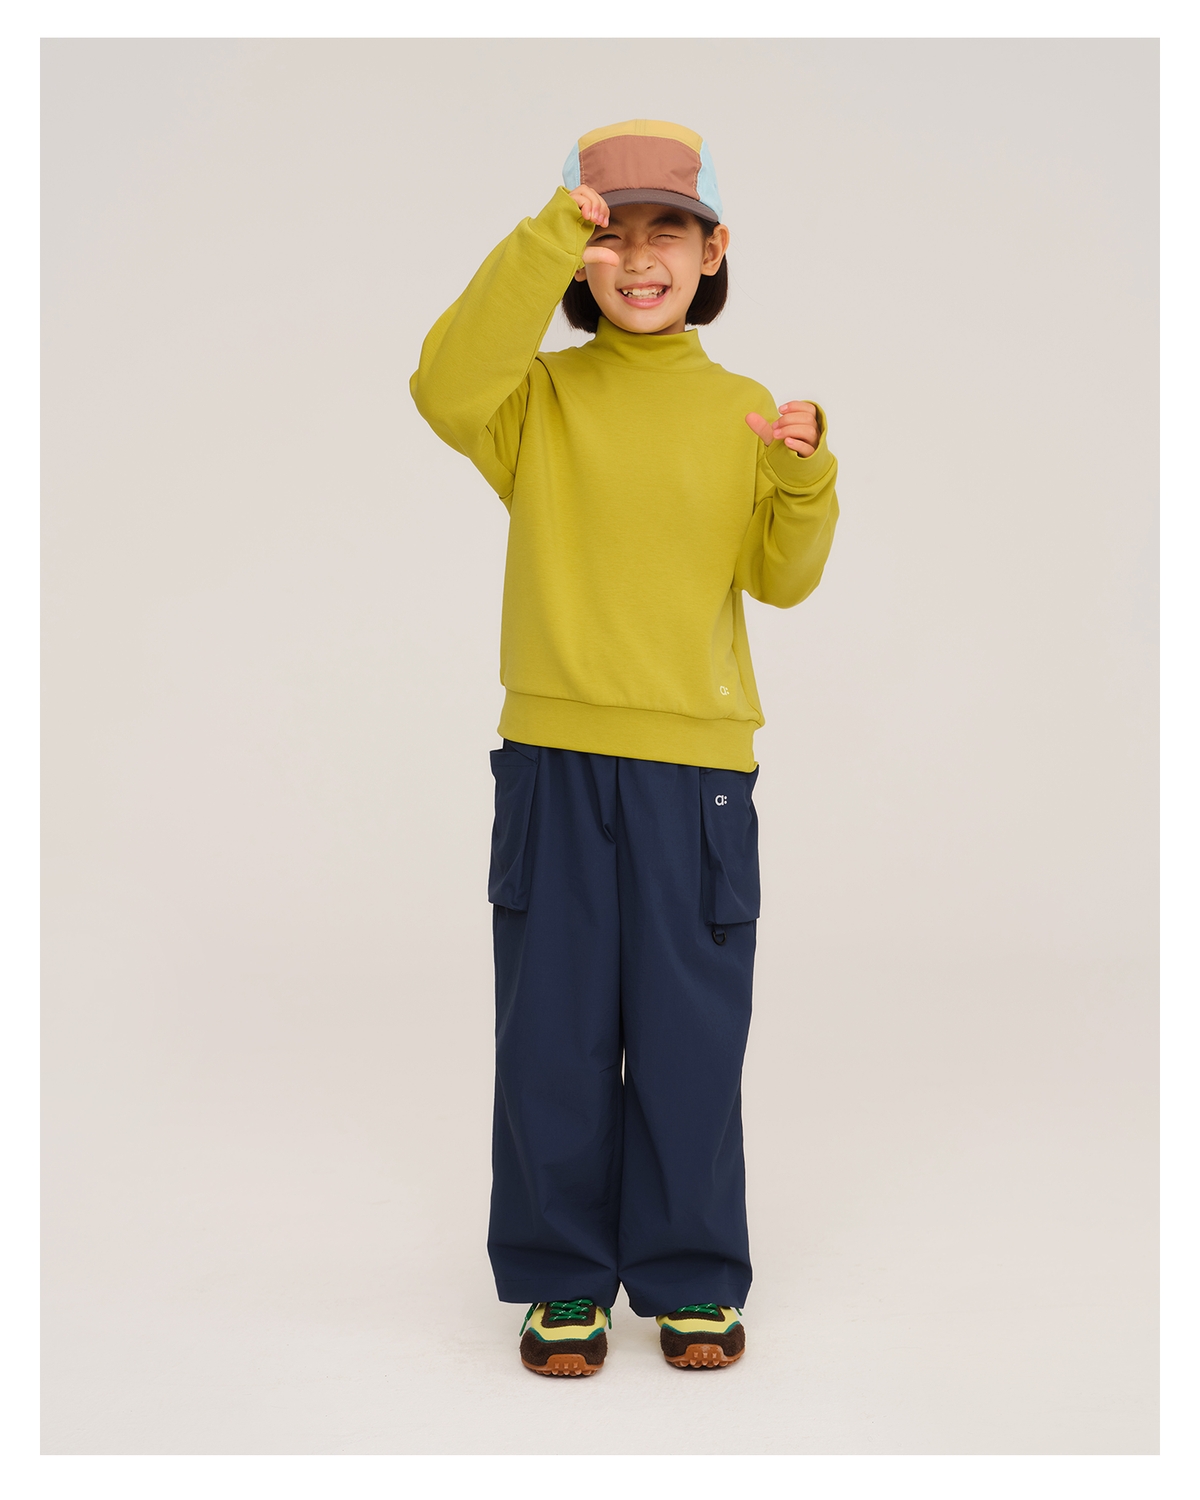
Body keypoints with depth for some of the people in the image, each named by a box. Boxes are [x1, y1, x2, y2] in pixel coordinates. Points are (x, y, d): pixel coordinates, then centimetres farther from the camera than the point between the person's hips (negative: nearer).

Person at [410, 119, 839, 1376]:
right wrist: (545, 244, -23)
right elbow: (445, 390, -19)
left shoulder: (740, 411, 8)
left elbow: (782, 579, 3)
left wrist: (805, 476, -14)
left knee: (690, 1034, 6)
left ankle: (691, 1276, 22)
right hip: (554, 755, -1)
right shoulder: (539, 395, 4)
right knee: (556, 1033, 5)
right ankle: (562, 1280, 20)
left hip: (698, 763, 1)